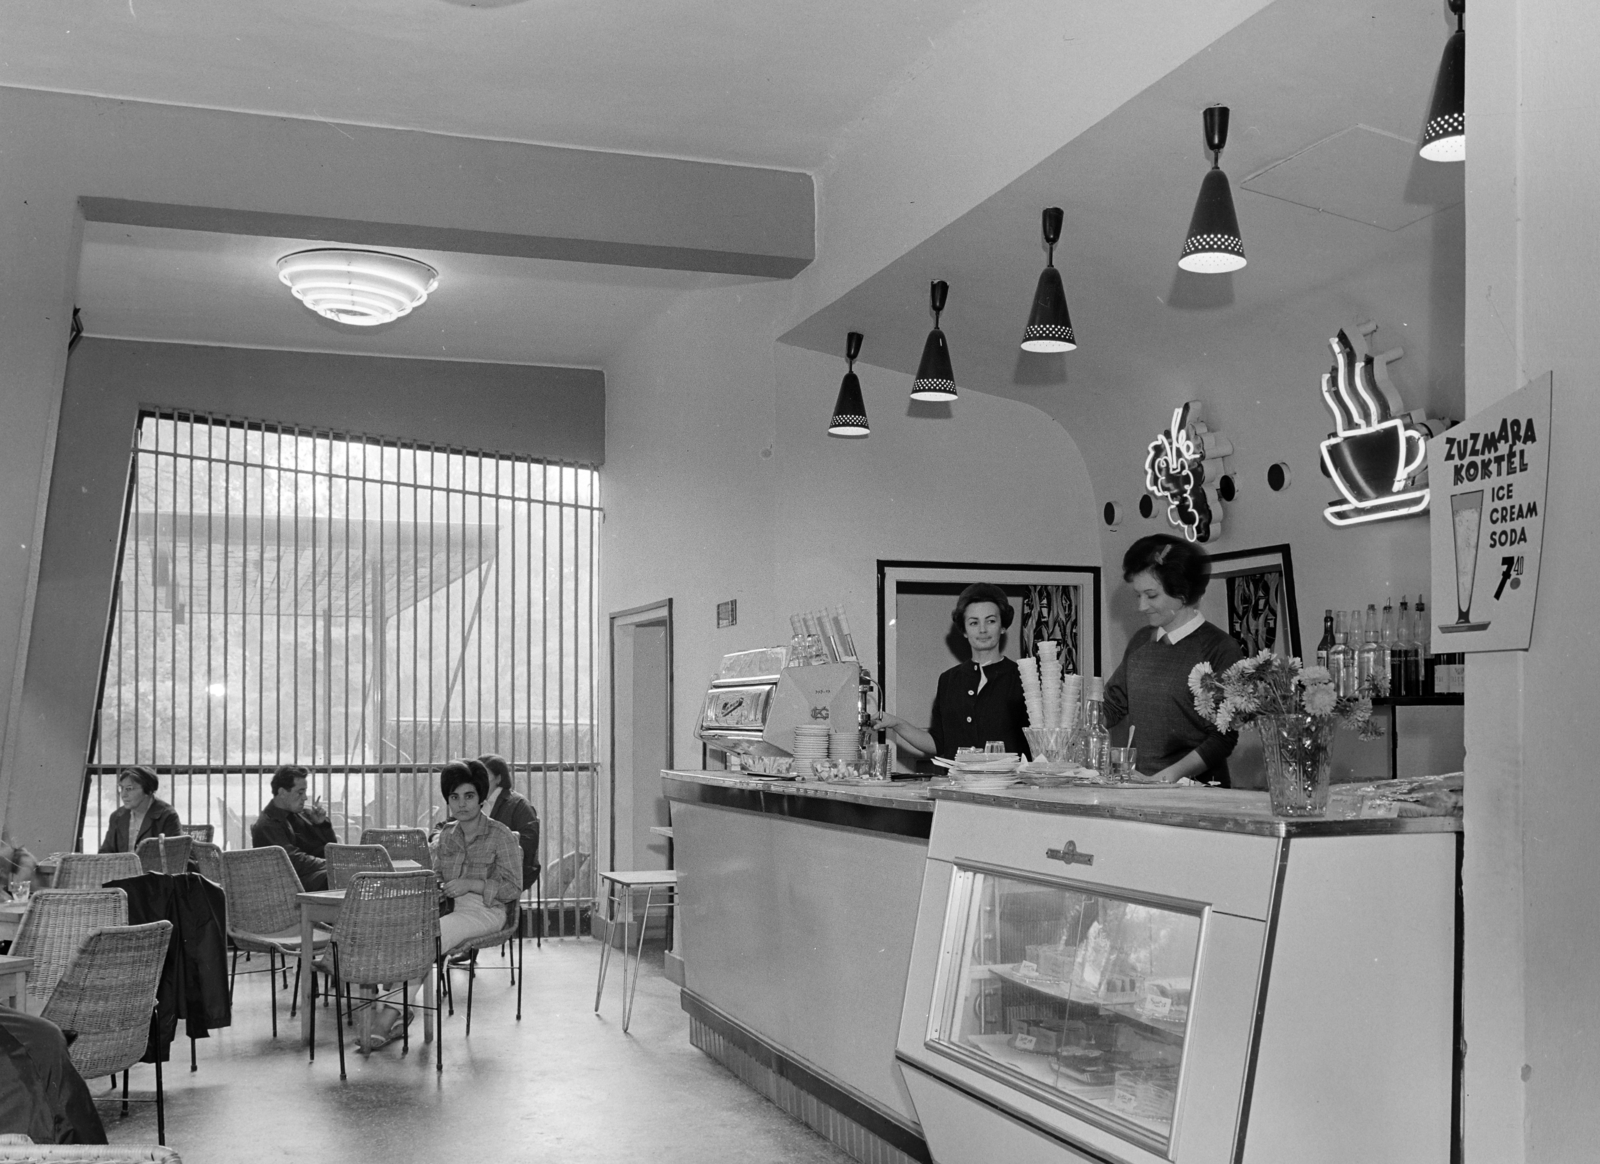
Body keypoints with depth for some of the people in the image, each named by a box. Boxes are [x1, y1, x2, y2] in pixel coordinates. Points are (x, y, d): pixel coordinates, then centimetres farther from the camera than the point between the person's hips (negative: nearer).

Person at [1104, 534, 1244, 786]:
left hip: (1196, 786, -5)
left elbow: (1223, 739, -6)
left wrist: (1172, 774, -16)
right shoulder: (1140, 641, 15)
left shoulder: (1219, 648, -3)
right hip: (1139, 785, 5)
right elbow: (1112, 704, 20)